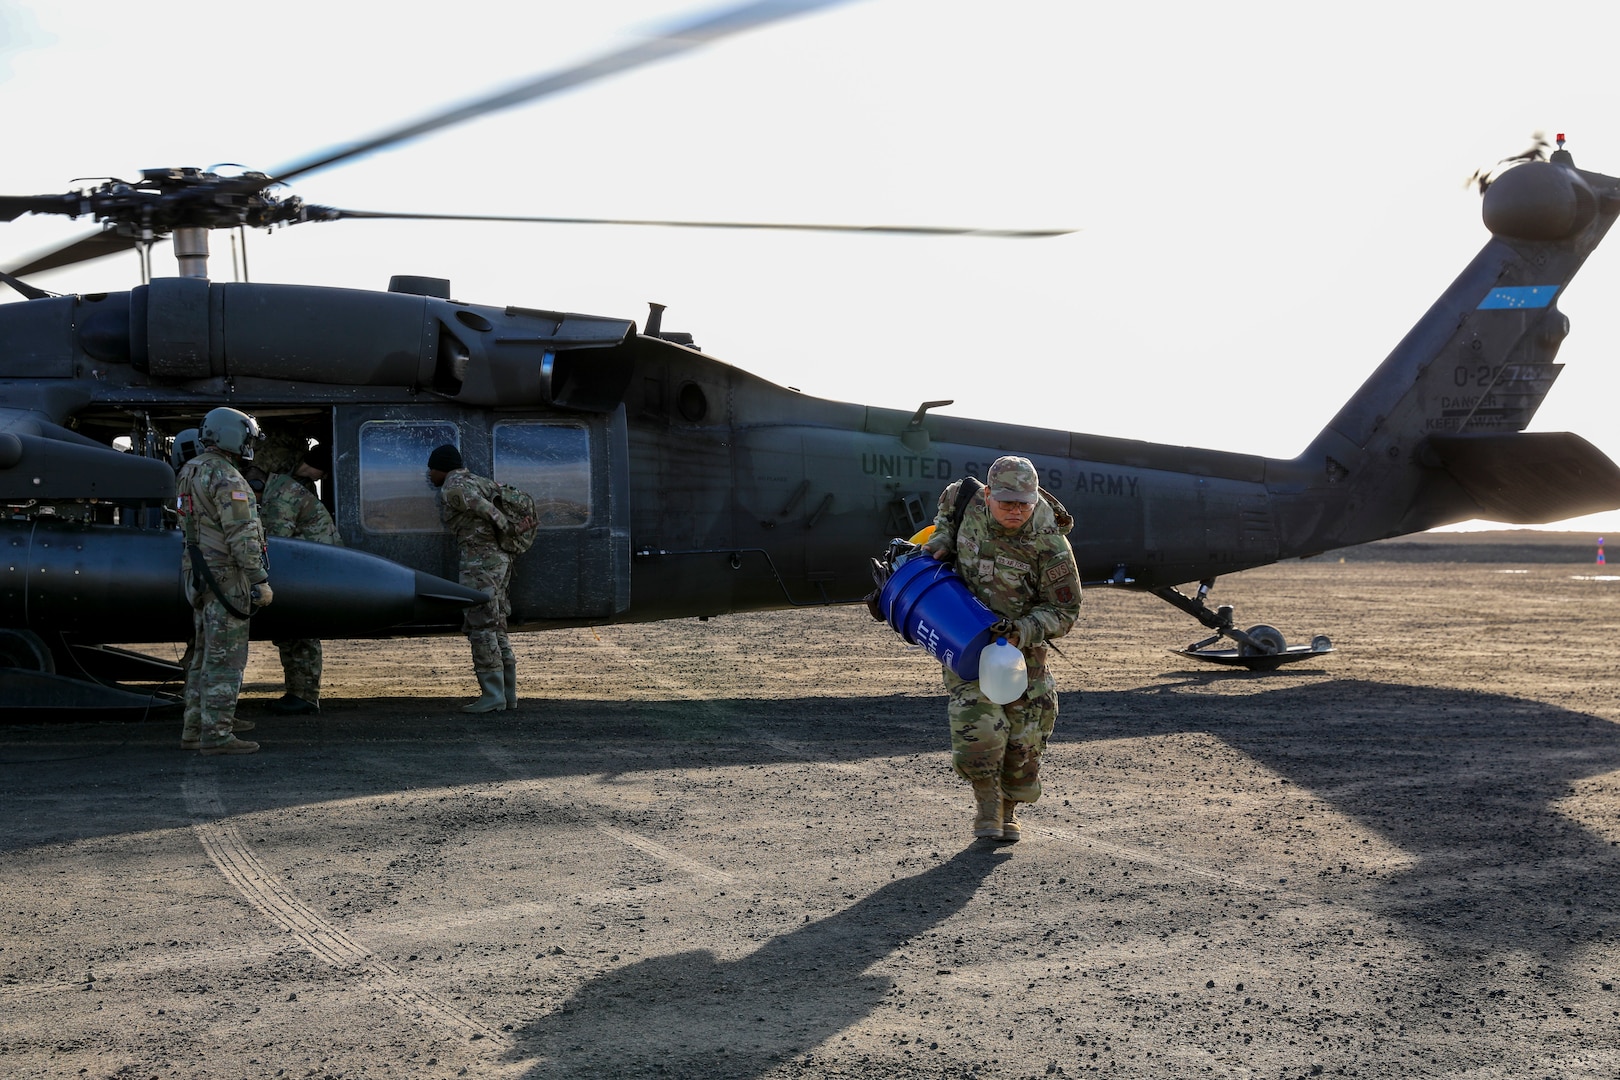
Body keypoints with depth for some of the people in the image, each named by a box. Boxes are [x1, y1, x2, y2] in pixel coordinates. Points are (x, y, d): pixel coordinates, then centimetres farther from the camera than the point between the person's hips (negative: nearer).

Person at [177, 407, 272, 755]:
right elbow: (241, 536, -21)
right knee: (225, 657, -7)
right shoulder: (225, 478, -16)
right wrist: (261, 581, -18)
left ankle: (196, 726, 23)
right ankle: (216, 735, -6)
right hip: (226, 576, -10)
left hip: (199, 574, 10)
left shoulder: (190, 472, 14)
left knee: (205, 654, 16)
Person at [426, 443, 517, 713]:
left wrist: (507, 530, 2)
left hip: (480, 561, -9)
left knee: (481, 630, -9)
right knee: (497, 630, 10)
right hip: (498, 558, 9)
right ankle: (508, 694, 10)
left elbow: (487, 510, -13)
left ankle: (493, 696, -11)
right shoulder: (473, 480, 18)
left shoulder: (451, 490, -8)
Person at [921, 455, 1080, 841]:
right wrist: (943, 538, -4)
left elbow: (1064, 612, -15)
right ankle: (986, 803, 8)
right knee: (977, 728, -16)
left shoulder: (1050, 546, -24)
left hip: (1022, 641, -1)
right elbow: (949, 499, 13)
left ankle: (1009, 808, 30)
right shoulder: (969, 500, -15)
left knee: (1024, 737, 4)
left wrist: (1021, 631, -31)